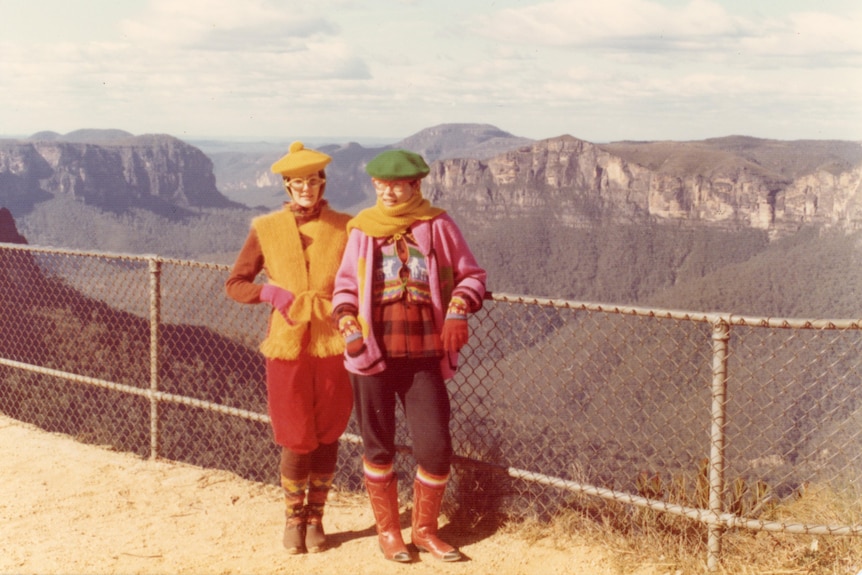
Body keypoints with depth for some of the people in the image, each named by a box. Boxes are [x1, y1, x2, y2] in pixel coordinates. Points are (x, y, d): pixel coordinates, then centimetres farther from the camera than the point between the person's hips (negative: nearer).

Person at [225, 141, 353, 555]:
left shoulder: (346, 229, 1)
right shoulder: (266, 230, 2)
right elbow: (234, 283, 8)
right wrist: (270, 292, -10)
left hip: (333, 348, 1)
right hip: (287, 349, 0)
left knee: (327, 438, 8)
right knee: (297, 442, 2)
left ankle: (316, 518, 26)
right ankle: (294, 517, 25)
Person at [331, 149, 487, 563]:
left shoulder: (437, 225, 0)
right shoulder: (363, 229, 3)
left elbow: (471, 275, 4)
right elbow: (345, 285, 11)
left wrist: (458, 311, -14)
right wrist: (349, 328, -5)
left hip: (424, 357, 0)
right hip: (373, 354, 1)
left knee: (435, 447, -2)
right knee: (378, 447, 9)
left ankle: (424, 529, 20)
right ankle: (387, 531, 26)